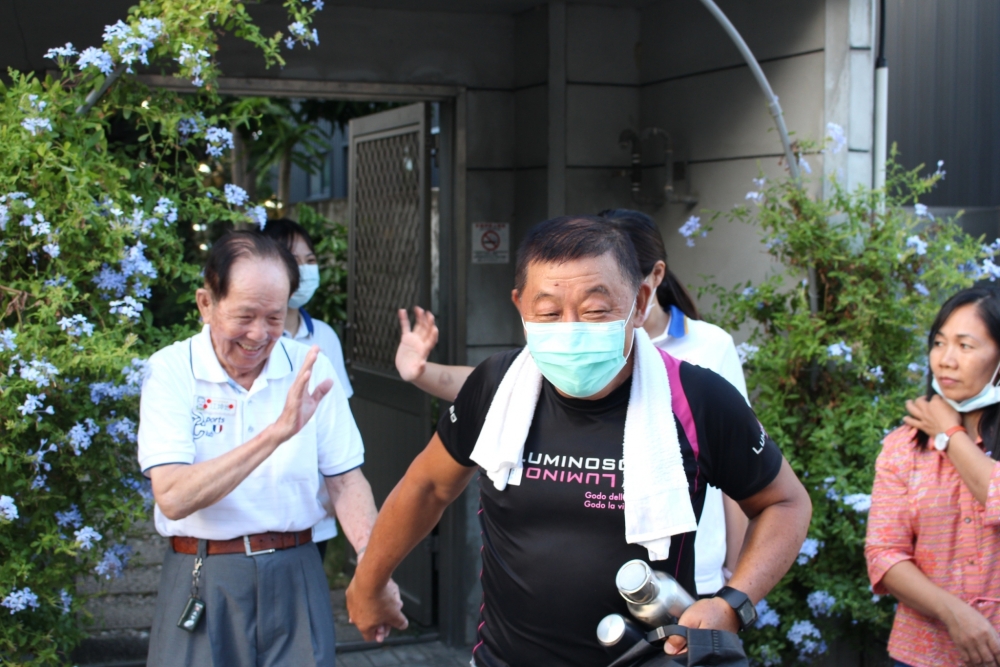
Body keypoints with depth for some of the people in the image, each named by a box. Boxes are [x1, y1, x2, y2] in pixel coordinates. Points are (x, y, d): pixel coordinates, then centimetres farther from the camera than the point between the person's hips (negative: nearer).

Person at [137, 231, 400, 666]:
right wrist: (275, 432, -28)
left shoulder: (310, 370, -1)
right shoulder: (171, 370, -9)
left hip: (295, 576, 2)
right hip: (203, 583, -2)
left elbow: (346, 482, 2)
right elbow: (173, 498, -21)